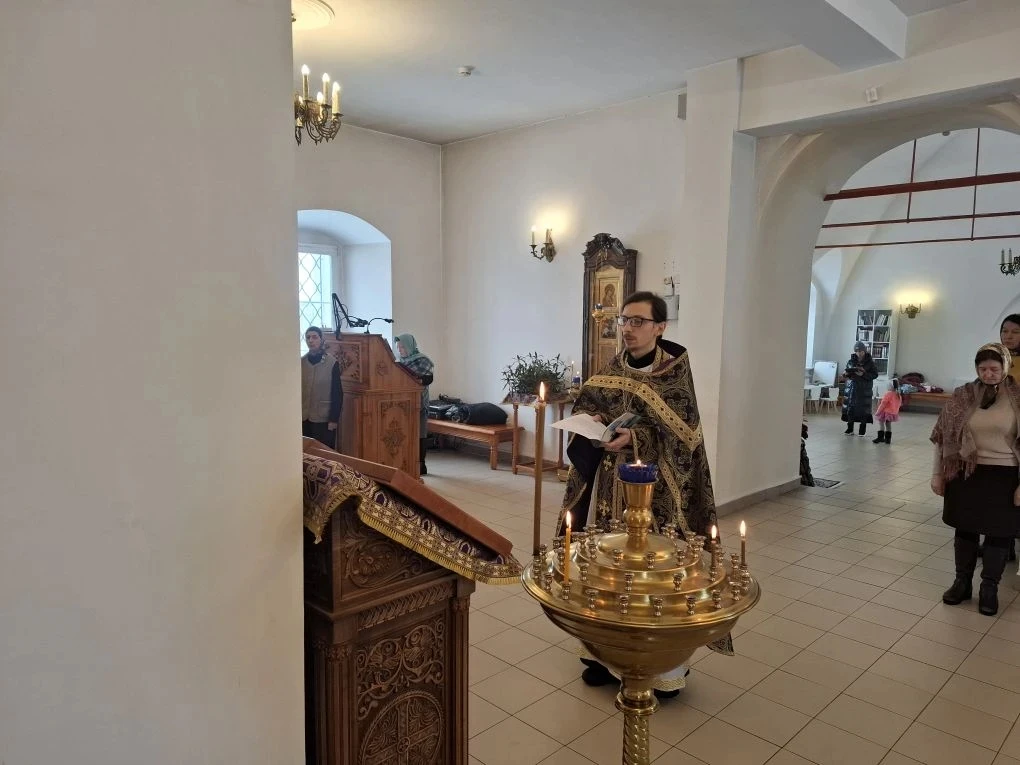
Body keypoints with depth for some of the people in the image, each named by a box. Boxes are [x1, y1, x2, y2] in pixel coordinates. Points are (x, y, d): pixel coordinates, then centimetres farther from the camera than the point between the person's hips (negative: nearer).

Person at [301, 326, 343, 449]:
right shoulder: (300, 362, 4)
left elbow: (337, 393, -7)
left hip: (323, 419, -3)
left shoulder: (332, 363, -7)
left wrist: (334, 419, -10)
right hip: (303, 418, 4)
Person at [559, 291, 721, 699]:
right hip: (609, 485, 5)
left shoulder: (675, 371, -6)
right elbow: (585, 410, 12)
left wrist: (634, 438, -24)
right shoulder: (611, 371, 8)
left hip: (654, 489, -5)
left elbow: (681, 431, -12)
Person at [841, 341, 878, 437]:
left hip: (864, 388, -3)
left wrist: (864, 374, -19)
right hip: (852, 387, 3)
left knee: (863, 408, -3)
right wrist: (846, 373, -8)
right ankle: (850, 429, 11)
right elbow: (846, 371, 16)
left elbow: (875, 374, -4)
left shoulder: (870, 362, -2)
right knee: (850, 406, 2)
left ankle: (862, 429, 8)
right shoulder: (851, 361, 6)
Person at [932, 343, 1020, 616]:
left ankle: (989, 588, 24)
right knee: (965, 528, 12)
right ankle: (962, 582, 28)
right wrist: (937, 473, 3)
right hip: (966, 472, 2)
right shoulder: (963, 395, 0)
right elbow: (944, 435, 4)